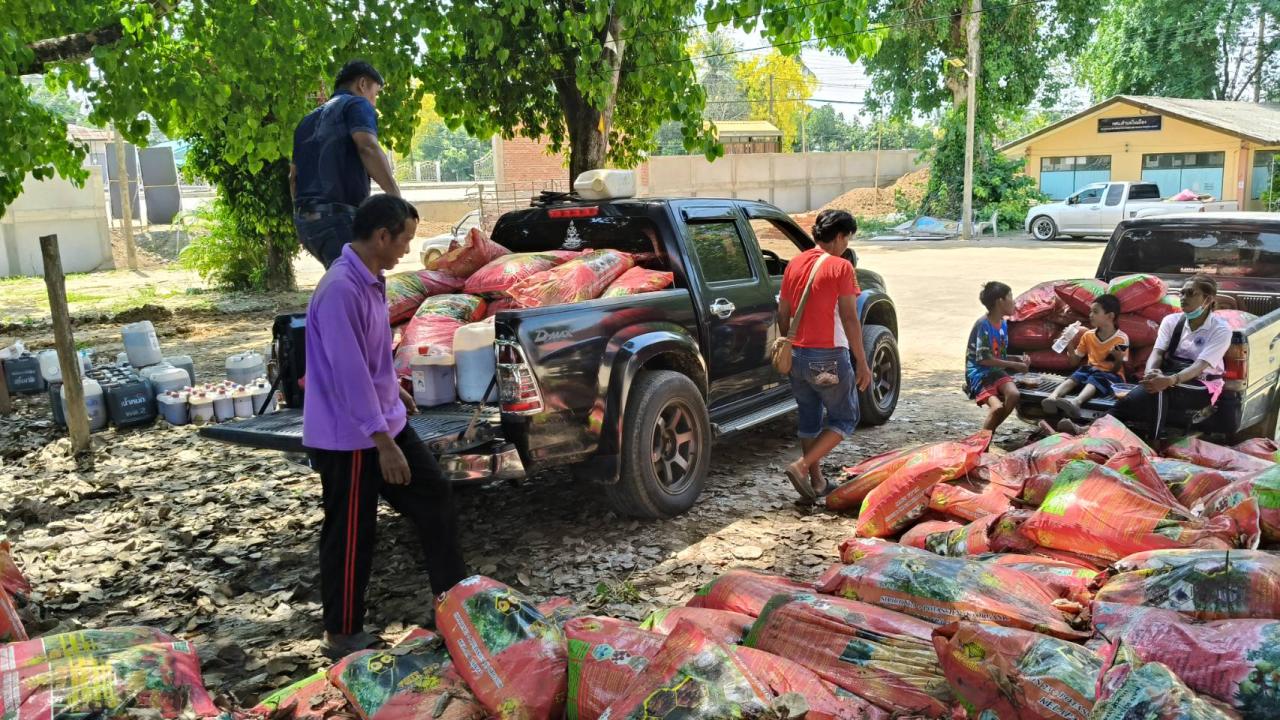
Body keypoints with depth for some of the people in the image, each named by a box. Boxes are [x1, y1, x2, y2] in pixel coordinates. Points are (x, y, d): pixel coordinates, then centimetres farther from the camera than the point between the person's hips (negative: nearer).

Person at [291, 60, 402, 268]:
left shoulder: (310, 119, 28)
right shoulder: (356, 104, 3)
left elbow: (293, 176, 27)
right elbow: (368, 148, -17)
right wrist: (396, 198, -20)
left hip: (305, 219, 9)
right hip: (338, 217, -9)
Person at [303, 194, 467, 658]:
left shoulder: (370, 280, 6)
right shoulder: (340, 291, -25)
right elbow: (350, 375, -27)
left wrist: (394, 390, 32)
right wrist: (384, 442, -26)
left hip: (384, 422, 10)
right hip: (351, 438, -10)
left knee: (434, 496, 14)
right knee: (351, 537, 4)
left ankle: (452, 595, 27)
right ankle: (343, 635, 22)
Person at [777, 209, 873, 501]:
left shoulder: (794, 264, 8)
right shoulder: (840, 267, -11)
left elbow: (782, 314, 12)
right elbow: (849, 318, -14)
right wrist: (862, 364, -10)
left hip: (797, 355, 7)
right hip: (828, 357, -7)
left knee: (810, 418, 17)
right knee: (844, 418, 8)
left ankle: (816, 481, 22)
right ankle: (801, 466, -6)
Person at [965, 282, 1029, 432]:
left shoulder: (1003, 324, 9)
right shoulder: (983, 324, -15)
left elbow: (1001, 355, 16)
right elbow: (984, 359, -18)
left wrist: (1018, 359, -3)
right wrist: (1014, 365, -14)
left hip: (997, 370, 7)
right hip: (979, 373, -7)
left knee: (1014, 395, -24)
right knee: (998, 407, -29)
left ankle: (989, 432, -6)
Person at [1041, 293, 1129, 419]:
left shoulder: (1121, 339, -6)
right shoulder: (1088, 335, 9)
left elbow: (1117, 369, -4)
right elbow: (1076, 359, 14)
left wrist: (1119, 359, -26)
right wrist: (1070, 345, -2)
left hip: (1110, 374, -4)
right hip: (1090, 369, 4)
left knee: (1094, 380, -37)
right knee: (1073, 378, -29)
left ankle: (1076, 402, -67)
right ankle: (1052, 398, -56)